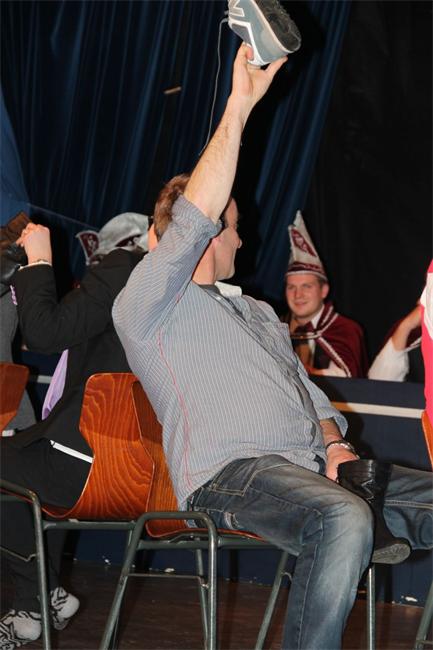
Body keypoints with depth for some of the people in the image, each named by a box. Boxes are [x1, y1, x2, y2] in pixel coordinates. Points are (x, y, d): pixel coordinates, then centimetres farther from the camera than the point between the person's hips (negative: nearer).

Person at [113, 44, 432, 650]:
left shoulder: (258, 312, 34)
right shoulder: (145, 305, 7)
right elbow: (192, 220, -9)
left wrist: (334, 443, 5)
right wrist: (238, 108, -11)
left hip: (311, 464, 8)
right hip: (231, 472, -8)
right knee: (345, 519, -37)